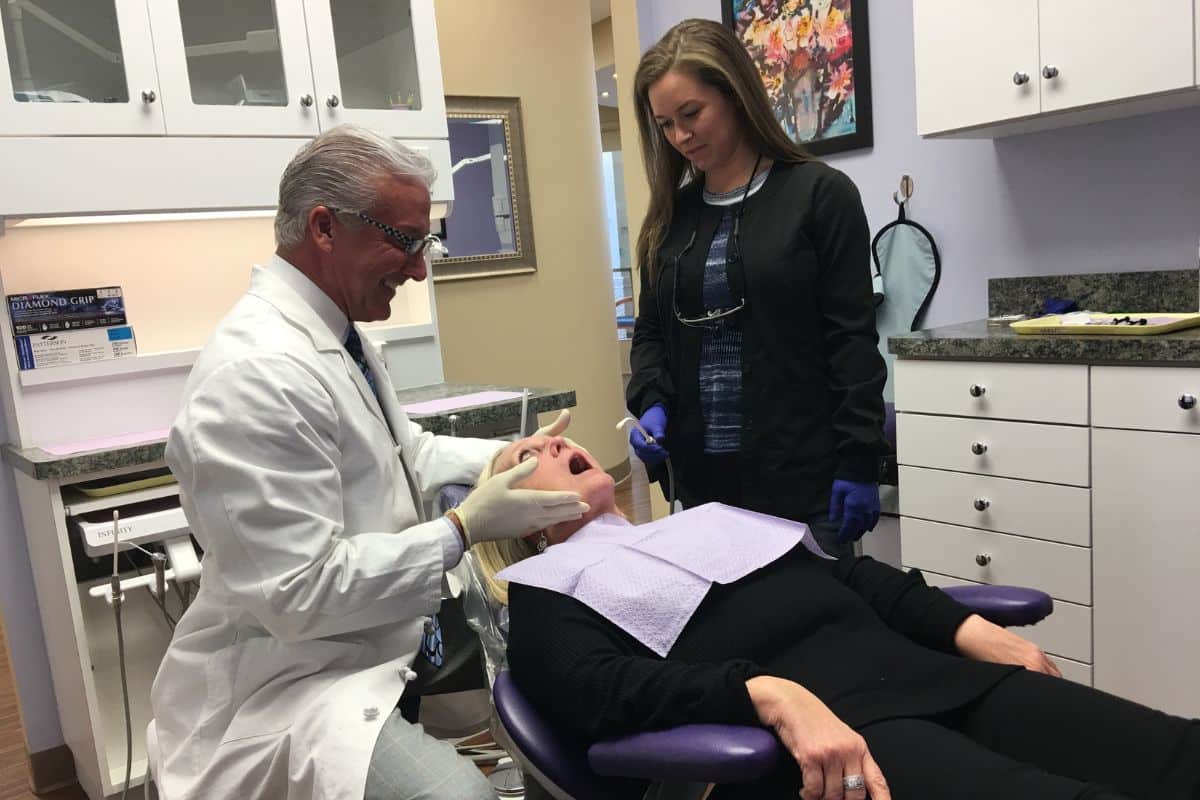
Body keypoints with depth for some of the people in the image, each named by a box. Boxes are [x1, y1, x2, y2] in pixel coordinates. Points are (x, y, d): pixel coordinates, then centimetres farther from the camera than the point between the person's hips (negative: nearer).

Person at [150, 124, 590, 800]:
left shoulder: (335, 332, 5)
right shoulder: (257, 375, -25)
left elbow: (405, 451, 18)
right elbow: (300, 596, -25)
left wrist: (504, 456, 3)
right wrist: (465, 529, -21)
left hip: (392, 627, 10)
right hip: (299, 674, -9)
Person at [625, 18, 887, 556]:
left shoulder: (820, 195, -3)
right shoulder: (672, 214, 11)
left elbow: (851, 341, -6)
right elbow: (651, 332, 15)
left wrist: (859, 461, -10)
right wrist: (651, 404, -4)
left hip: (803, 473, -4)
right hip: (701, 476, 4)